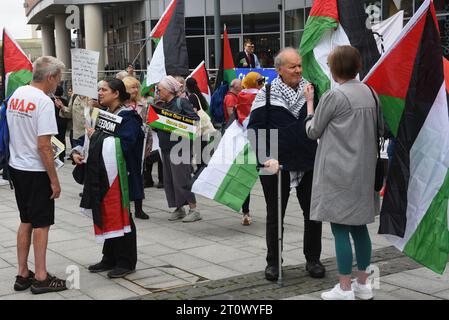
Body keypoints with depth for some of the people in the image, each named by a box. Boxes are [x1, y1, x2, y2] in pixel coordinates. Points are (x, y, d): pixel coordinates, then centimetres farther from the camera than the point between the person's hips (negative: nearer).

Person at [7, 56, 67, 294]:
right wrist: (54, 181, -15)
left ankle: (23, 274, 22)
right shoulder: (44, 101, -19)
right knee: (41, 224, 2)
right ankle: (41, 278, 9)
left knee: (26, 222, 16)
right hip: (36, 171, -8)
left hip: (16, 166, 8)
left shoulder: (16, 94, 6)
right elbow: (43, 146, -22)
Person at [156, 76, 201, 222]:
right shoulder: (163, 106, 15)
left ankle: (193, 209, -1)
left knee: (181, 178, -8)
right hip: (165, 147, 8)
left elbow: (195, 119, -13)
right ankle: (179, 209, 18)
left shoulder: (182, 102, -7)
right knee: (169, 179, 9)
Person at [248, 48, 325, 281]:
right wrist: (266, 156, -13)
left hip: (308, 164, 3)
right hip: (276, 165, -3)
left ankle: (313, 259, 23)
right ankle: (273, 262, 21)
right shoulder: (267, 94, -5)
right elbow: (255, 128, -6)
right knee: (275, 216, 8)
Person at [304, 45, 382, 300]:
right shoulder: (371, 94, 6)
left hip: (338, 173, -7)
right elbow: (381, 130, 15)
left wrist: (309, 102, 8)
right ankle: (363, 283, 23)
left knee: (341, 229, 0)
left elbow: (313, 131, -3)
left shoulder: (334, 96, -14)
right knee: (360, 226, 15)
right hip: (364, 172, 7)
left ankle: (345, 289, 4)